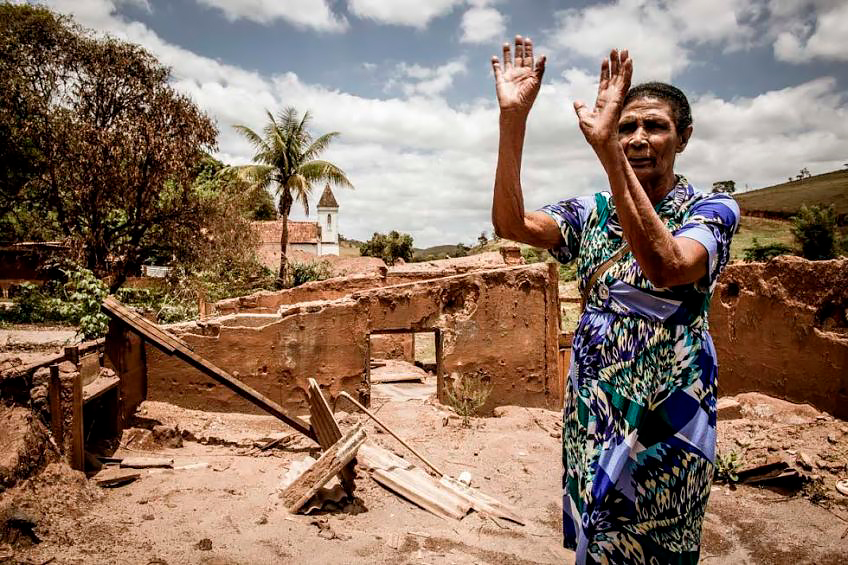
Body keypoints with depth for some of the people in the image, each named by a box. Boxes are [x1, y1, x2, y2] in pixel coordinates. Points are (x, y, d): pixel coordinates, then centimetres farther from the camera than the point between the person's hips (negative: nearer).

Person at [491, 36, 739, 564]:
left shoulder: (711, 209, -7)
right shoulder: (593, 212, 3)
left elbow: (665, 267, -30)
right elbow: (510, 223, -14)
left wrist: (607, 149, -37)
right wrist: (513, 119, -25)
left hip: (667, 410, -3)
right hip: (592, 406, 4)